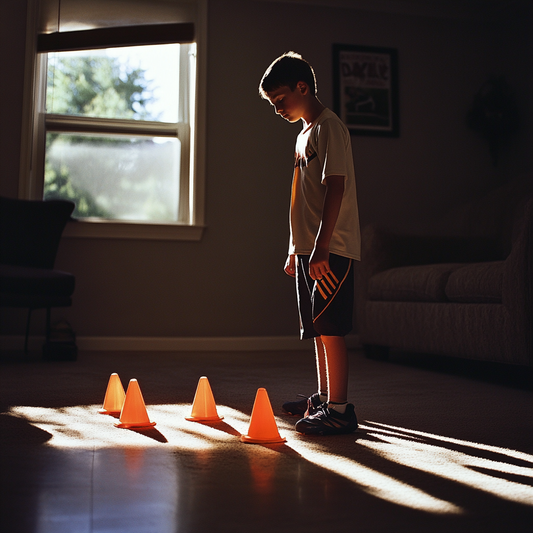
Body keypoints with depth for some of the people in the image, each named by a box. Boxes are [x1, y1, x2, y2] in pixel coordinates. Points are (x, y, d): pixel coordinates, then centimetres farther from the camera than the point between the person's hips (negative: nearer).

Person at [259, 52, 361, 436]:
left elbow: (336, 187, -19)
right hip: (310, 249, 10)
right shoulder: (306, 133, 20)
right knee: (319, 328, 15)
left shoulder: (329, 127, -9)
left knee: (330, 328, -9)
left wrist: (321, 247, -24)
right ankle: (323, 398, 25)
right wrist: (296, 250, 21)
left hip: (332, 250, -10)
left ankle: (339, 409, -3)